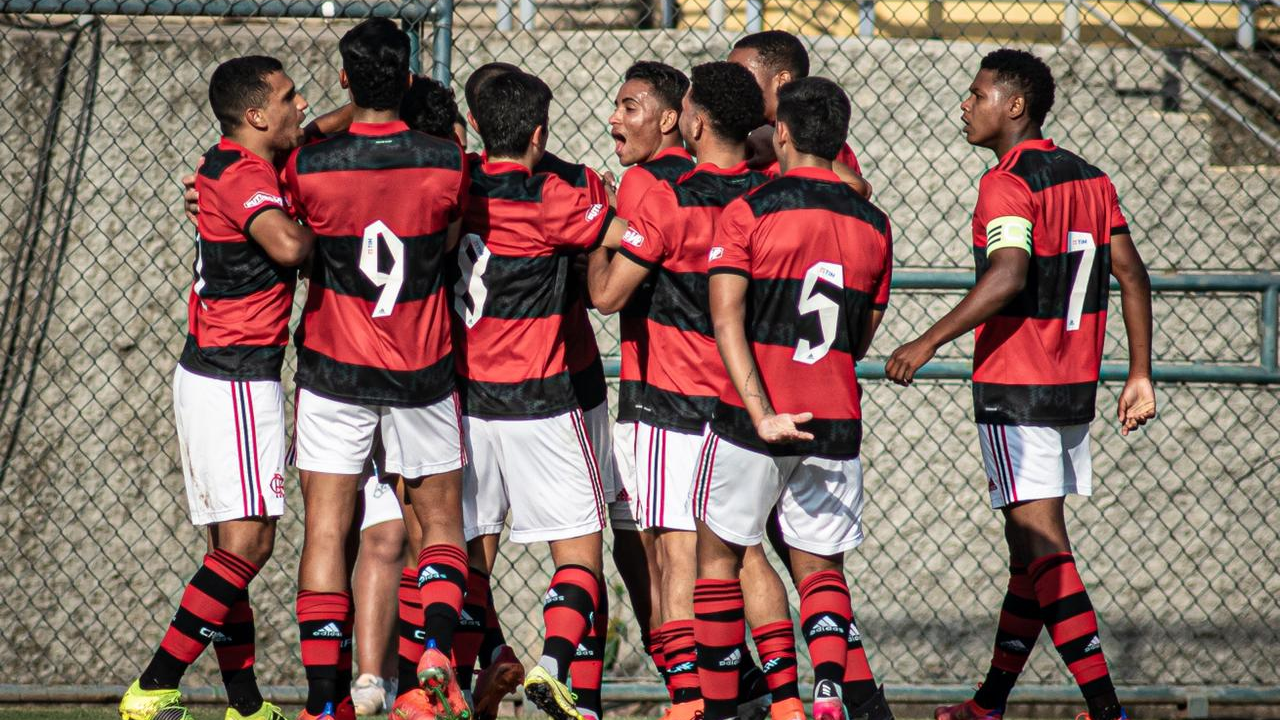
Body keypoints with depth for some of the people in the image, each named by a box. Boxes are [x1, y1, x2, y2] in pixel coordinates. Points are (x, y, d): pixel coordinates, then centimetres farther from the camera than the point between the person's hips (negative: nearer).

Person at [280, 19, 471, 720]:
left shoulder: (308, 165, -11)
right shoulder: (448, 163, -8)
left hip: (334, 368, -1)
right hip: (424, 372, 1)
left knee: (326, 529, 2)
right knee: (440, 523, 13)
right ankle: (434, 651, -10)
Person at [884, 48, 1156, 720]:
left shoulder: (1007, 184, -13)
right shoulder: (1090, 179, 12)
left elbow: (1007, 277, -27)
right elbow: (1132, 275, 11)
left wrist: (929, 343, -23)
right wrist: (1140, 376, 14)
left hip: (1015, 386, -9)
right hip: (1075, 387, 9)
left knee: (1041, 545, -9)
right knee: (1033, 544, 14)